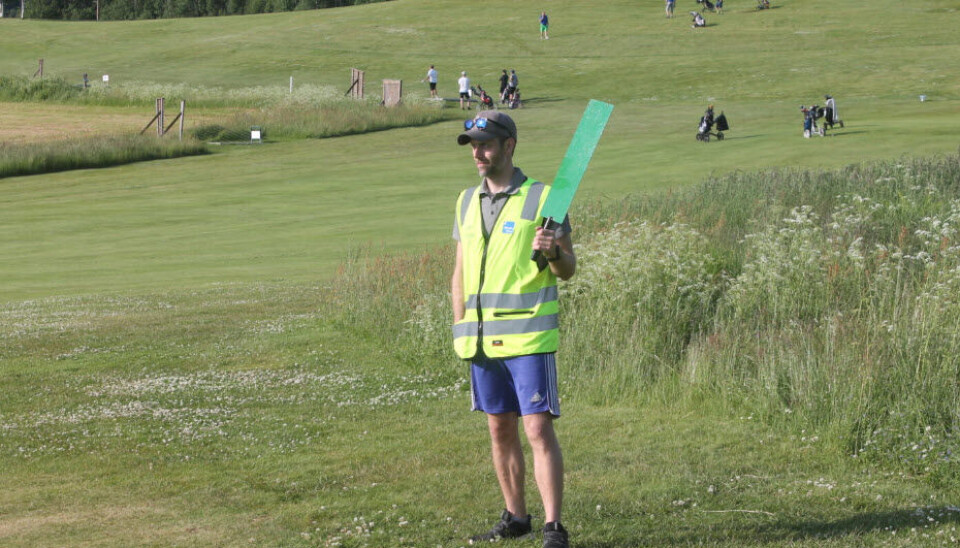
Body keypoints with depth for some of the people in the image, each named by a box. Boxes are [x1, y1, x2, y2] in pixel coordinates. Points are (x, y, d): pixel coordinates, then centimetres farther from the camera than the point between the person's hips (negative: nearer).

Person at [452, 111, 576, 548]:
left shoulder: (542, 198, -4)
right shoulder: (467, 201, 13)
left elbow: (568, 269, -2)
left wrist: (553, 253, -24)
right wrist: (460, 329, 12)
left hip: (529, 336, -6)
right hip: (483, 339, 6)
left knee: (539, 430, -8)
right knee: (499, 430, 11)